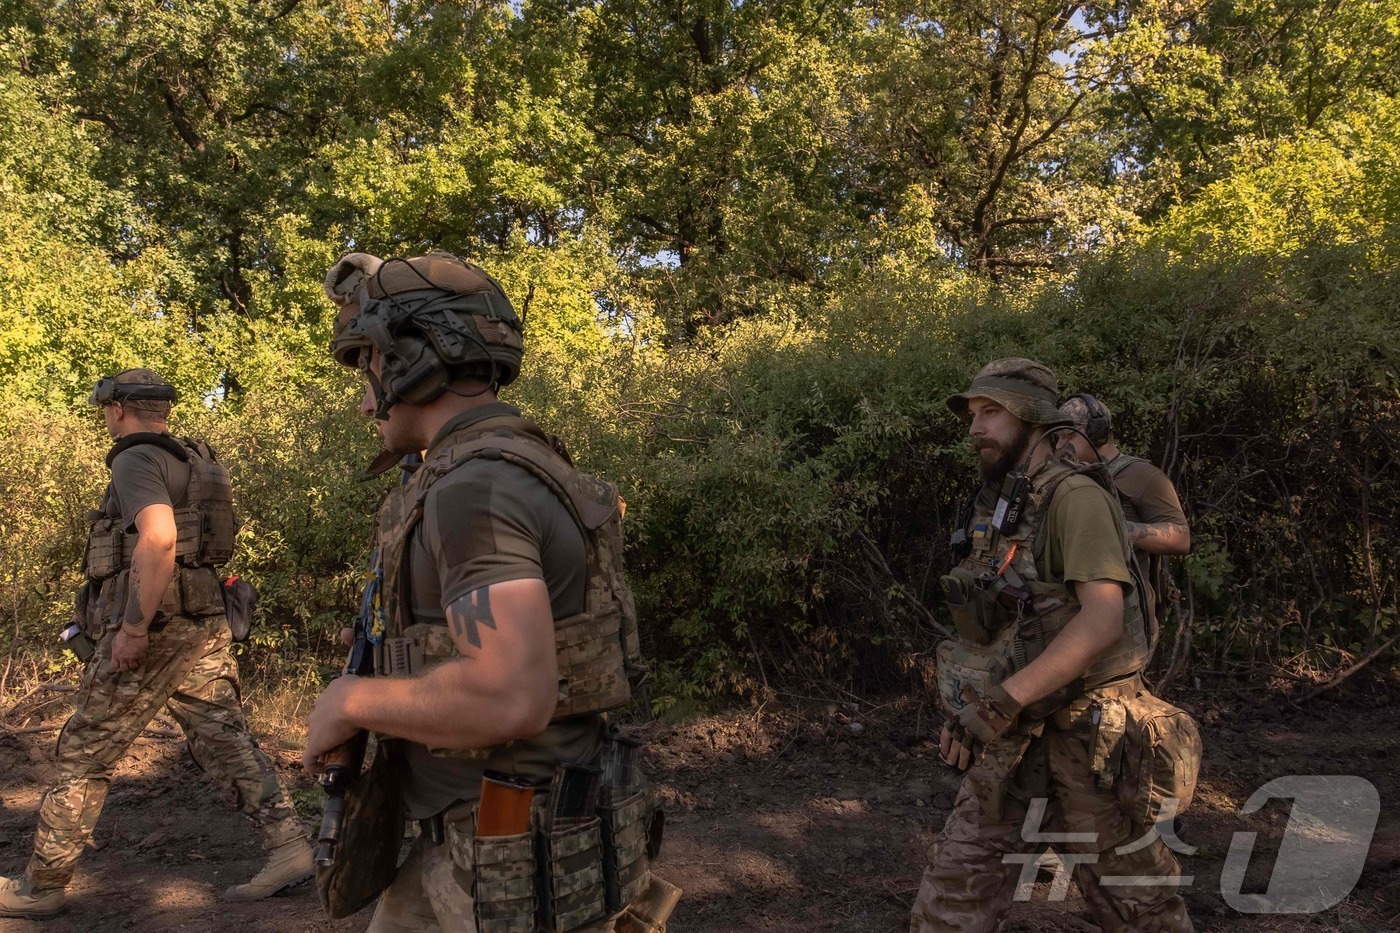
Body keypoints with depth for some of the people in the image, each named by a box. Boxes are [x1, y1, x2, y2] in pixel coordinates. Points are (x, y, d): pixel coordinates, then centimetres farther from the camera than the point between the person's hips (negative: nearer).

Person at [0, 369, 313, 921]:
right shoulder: (195, 461, 18)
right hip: (205, 622, 8)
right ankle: (288, 847, -1)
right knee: (225, 739, 5)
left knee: (84, 756, 5)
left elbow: (159, 538, -27)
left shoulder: (137, 460, -10)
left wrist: (134, 625, -24)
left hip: (153, 627, -8)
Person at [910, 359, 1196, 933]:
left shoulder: (1075, 497, -13)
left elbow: (1103, 620, -25)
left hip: (1080, 744, -7)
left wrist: (1002, 701, -28)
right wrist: (963, 708, 8)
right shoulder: (994, 510, 11)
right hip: (1008, 745, 7)